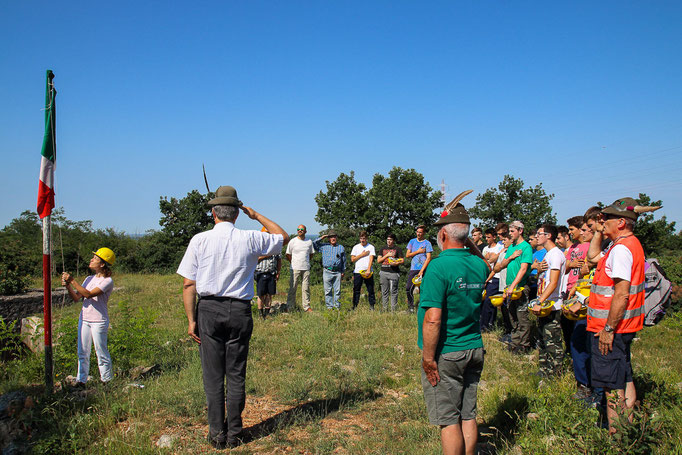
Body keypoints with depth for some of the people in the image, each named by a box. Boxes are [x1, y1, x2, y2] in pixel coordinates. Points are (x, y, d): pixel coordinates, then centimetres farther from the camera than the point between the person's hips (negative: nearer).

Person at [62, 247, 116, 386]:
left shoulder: (107, 281, -11)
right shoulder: (89, 279, 13)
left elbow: (89, 294, -22)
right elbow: (76, 298, 7)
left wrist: (72, 281, -20)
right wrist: (67, 286, -8)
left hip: (99, 321, -7)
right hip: (84, 319, 7)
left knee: (101, 352, 1)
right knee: (83, 352, 12)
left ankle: (107, 381, 12)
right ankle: (81, 381, 22)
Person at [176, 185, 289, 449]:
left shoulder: (200, 240, -2)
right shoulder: (250, 239, -1)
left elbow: (189, 284, -5)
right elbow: (283, 237, 17)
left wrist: (191, 319, 0)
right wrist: (256, 216, 17)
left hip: (208, 310, 0)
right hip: (240, 311, 1)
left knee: (213, 376, 8)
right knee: (236, 375, 10)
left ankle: (217, 435, 16)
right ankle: (234, 434, 20)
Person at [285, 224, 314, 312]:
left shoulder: (309, 241, 8)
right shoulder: (292, 241, 1)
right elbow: (288, 255, 8)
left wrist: (305, 262, 12)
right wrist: (293, 263, 6)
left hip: (306, 268, 2)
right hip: (295, 268, -2)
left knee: (306, 288, 4)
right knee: (292, 288, 0)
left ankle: (306, 306, 11)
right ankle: (290, 307, 7)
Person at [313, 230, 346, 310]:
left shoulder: (341, 248, 13)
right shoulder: (324, 246, 12)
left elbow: (344, 260, 17)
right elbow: (314, 244, 12)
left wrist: (343, 272, 13)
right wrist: (321, 238, 7)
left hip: (337, 272, 0)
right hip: (327, 272, 0)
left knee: (337, 290, 0)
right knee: (328, 291, 1)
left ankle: (337, 306, 6)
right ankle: (329, 306, 6)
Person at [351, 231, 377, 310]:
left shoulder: (371, 247, 6)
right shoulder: (356, 247, 11)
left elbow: (371, 259, -4)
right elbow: (352, 259, 5)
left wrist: (368, 270, -16)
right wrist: (362, 254, -3)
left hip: (368, 272, -1)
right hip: (357, 271, 1)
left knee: (370, 290, 0)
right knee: (356, 290, 2)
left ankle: (372, 306, 6)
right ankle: (355, 306, 7)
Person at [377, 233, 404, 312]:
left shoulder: (397, 249, 7)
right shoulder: (383, 249, 16)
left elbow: (402, 260, 4)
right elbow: (378, 260, 9)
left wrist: (397, 263, -16)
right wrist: (387, 255, -4)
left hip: (394, 273, -3)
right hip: (383, 272, 3)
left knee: (393, 291, -5)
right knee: (384, 291, 6)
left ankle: (393, 309, -1)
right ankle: (384, 308, 11)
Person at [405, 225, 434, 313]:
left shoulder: (427, 243, 1)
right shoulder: (412, 241, 14)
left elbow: (428, 258, -6)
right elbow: (407, 255, 10)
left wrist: (421, 271, -13)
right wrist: (418, 251, -3)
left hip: (423, 269, -3)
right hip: (413, 269, 3)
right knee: (408, 288, -7)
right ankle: (411, 307, 7)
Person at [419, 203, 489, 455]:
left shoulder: (438, 266, -20)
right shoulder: (479, 264, 1)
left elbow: (433, 319, -24)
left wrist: (428, 357, -14)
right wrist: (468, 243, 15)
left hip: (446, 354, -6)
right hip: (475, 349, 7)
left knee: (448, 420, 5)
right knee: (468, 416, 17)